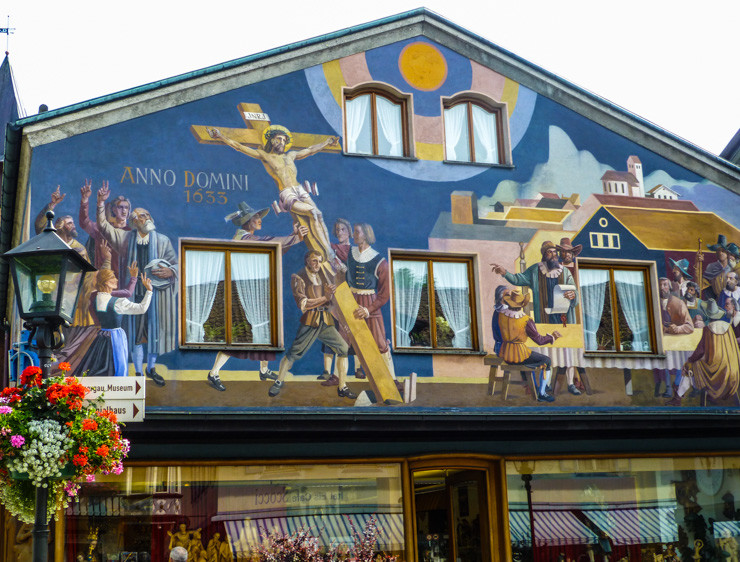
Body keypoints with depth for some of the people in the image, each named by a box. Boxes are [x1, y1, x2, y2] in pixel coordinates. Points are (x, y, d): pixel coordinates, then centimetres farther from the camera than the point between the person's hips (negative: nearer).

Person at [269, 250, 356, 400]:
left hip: (325, 322, 6)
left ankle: (342, 387, 7)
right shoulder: (298, 278, -2)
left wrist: (329, 293, -4)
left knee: (344, 349, -1)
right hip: (309, 322, -6)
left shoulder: (321, 278, 17)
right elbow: (302, 303, -12)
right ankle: (279, 382, 15)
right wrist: (325, 298, -11)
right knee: (293, 354, -7)